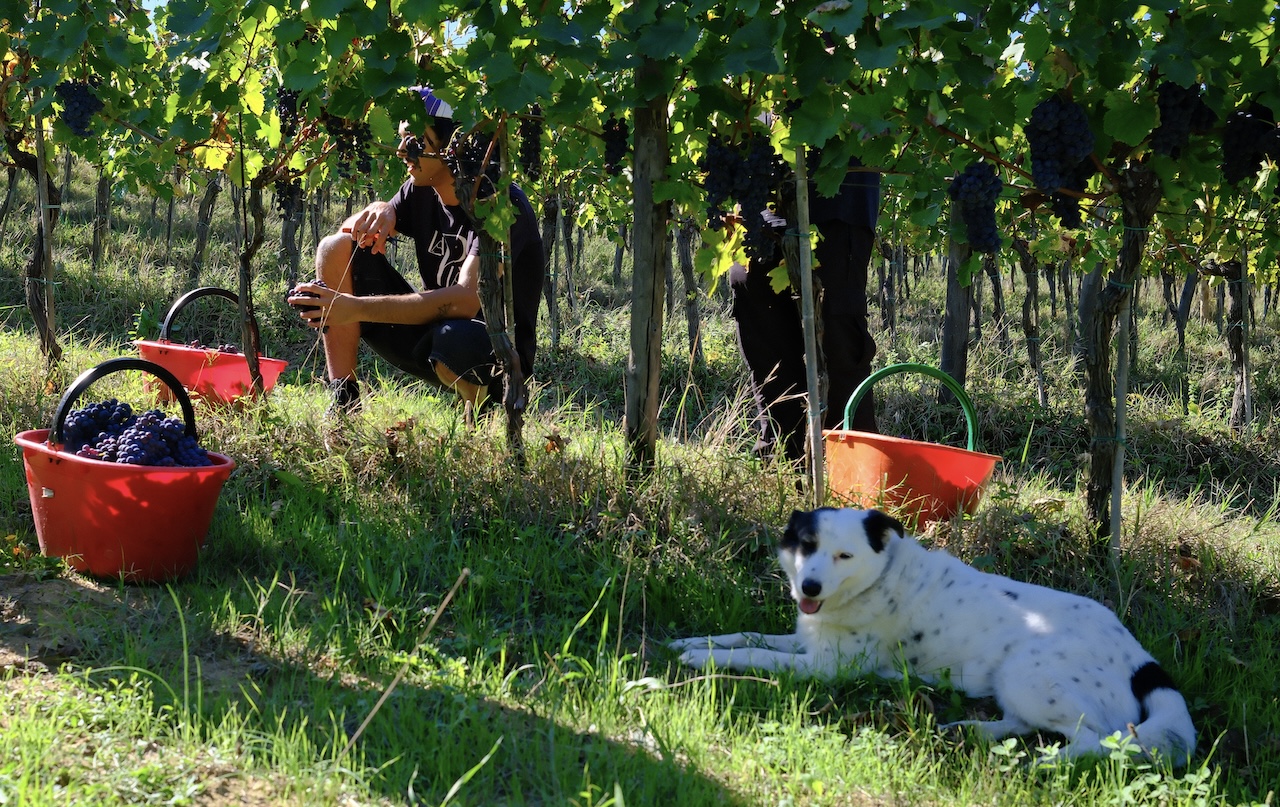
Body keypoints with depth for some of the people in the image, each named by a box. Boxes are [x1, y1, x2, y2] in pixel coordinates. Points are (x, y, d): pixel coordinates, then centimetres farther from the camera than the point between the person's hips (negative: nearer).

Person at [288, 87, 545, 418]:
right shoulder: (421, 191, 3)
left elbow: (466, 301, -32)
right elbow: (351, 229, 5)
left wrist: (357, 308, -35)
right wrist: (379, 212, -21)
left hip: (498, 357, -6)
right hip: (431, 332, 7)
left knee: (454, 338, -43)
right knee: (337, 248, -5)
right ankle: (344, 400, -9)